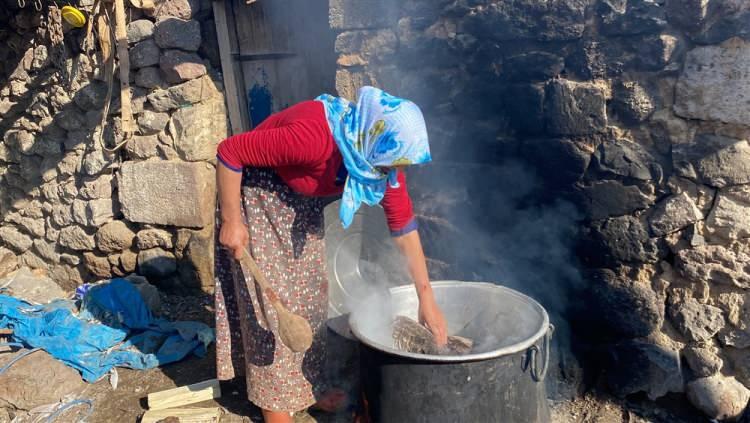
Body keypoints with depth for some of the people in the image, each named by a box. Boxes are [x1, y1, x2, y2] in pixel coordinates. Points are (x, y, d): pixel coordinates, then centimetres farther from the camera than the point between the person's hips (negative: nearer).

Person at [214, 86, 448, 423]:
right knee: (271, 299, -3)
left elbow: (403, 224, -10)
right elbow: (229, 152, -30)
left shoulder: (383, 156, -16)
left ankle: (307, 384, 29)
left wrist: (426, 296, -10)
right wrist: (231, 222, -25)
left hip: (303, 204, 7)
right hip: (257, 196, -7)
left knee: (310, 293, 12)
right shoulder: (313, 137, -39)